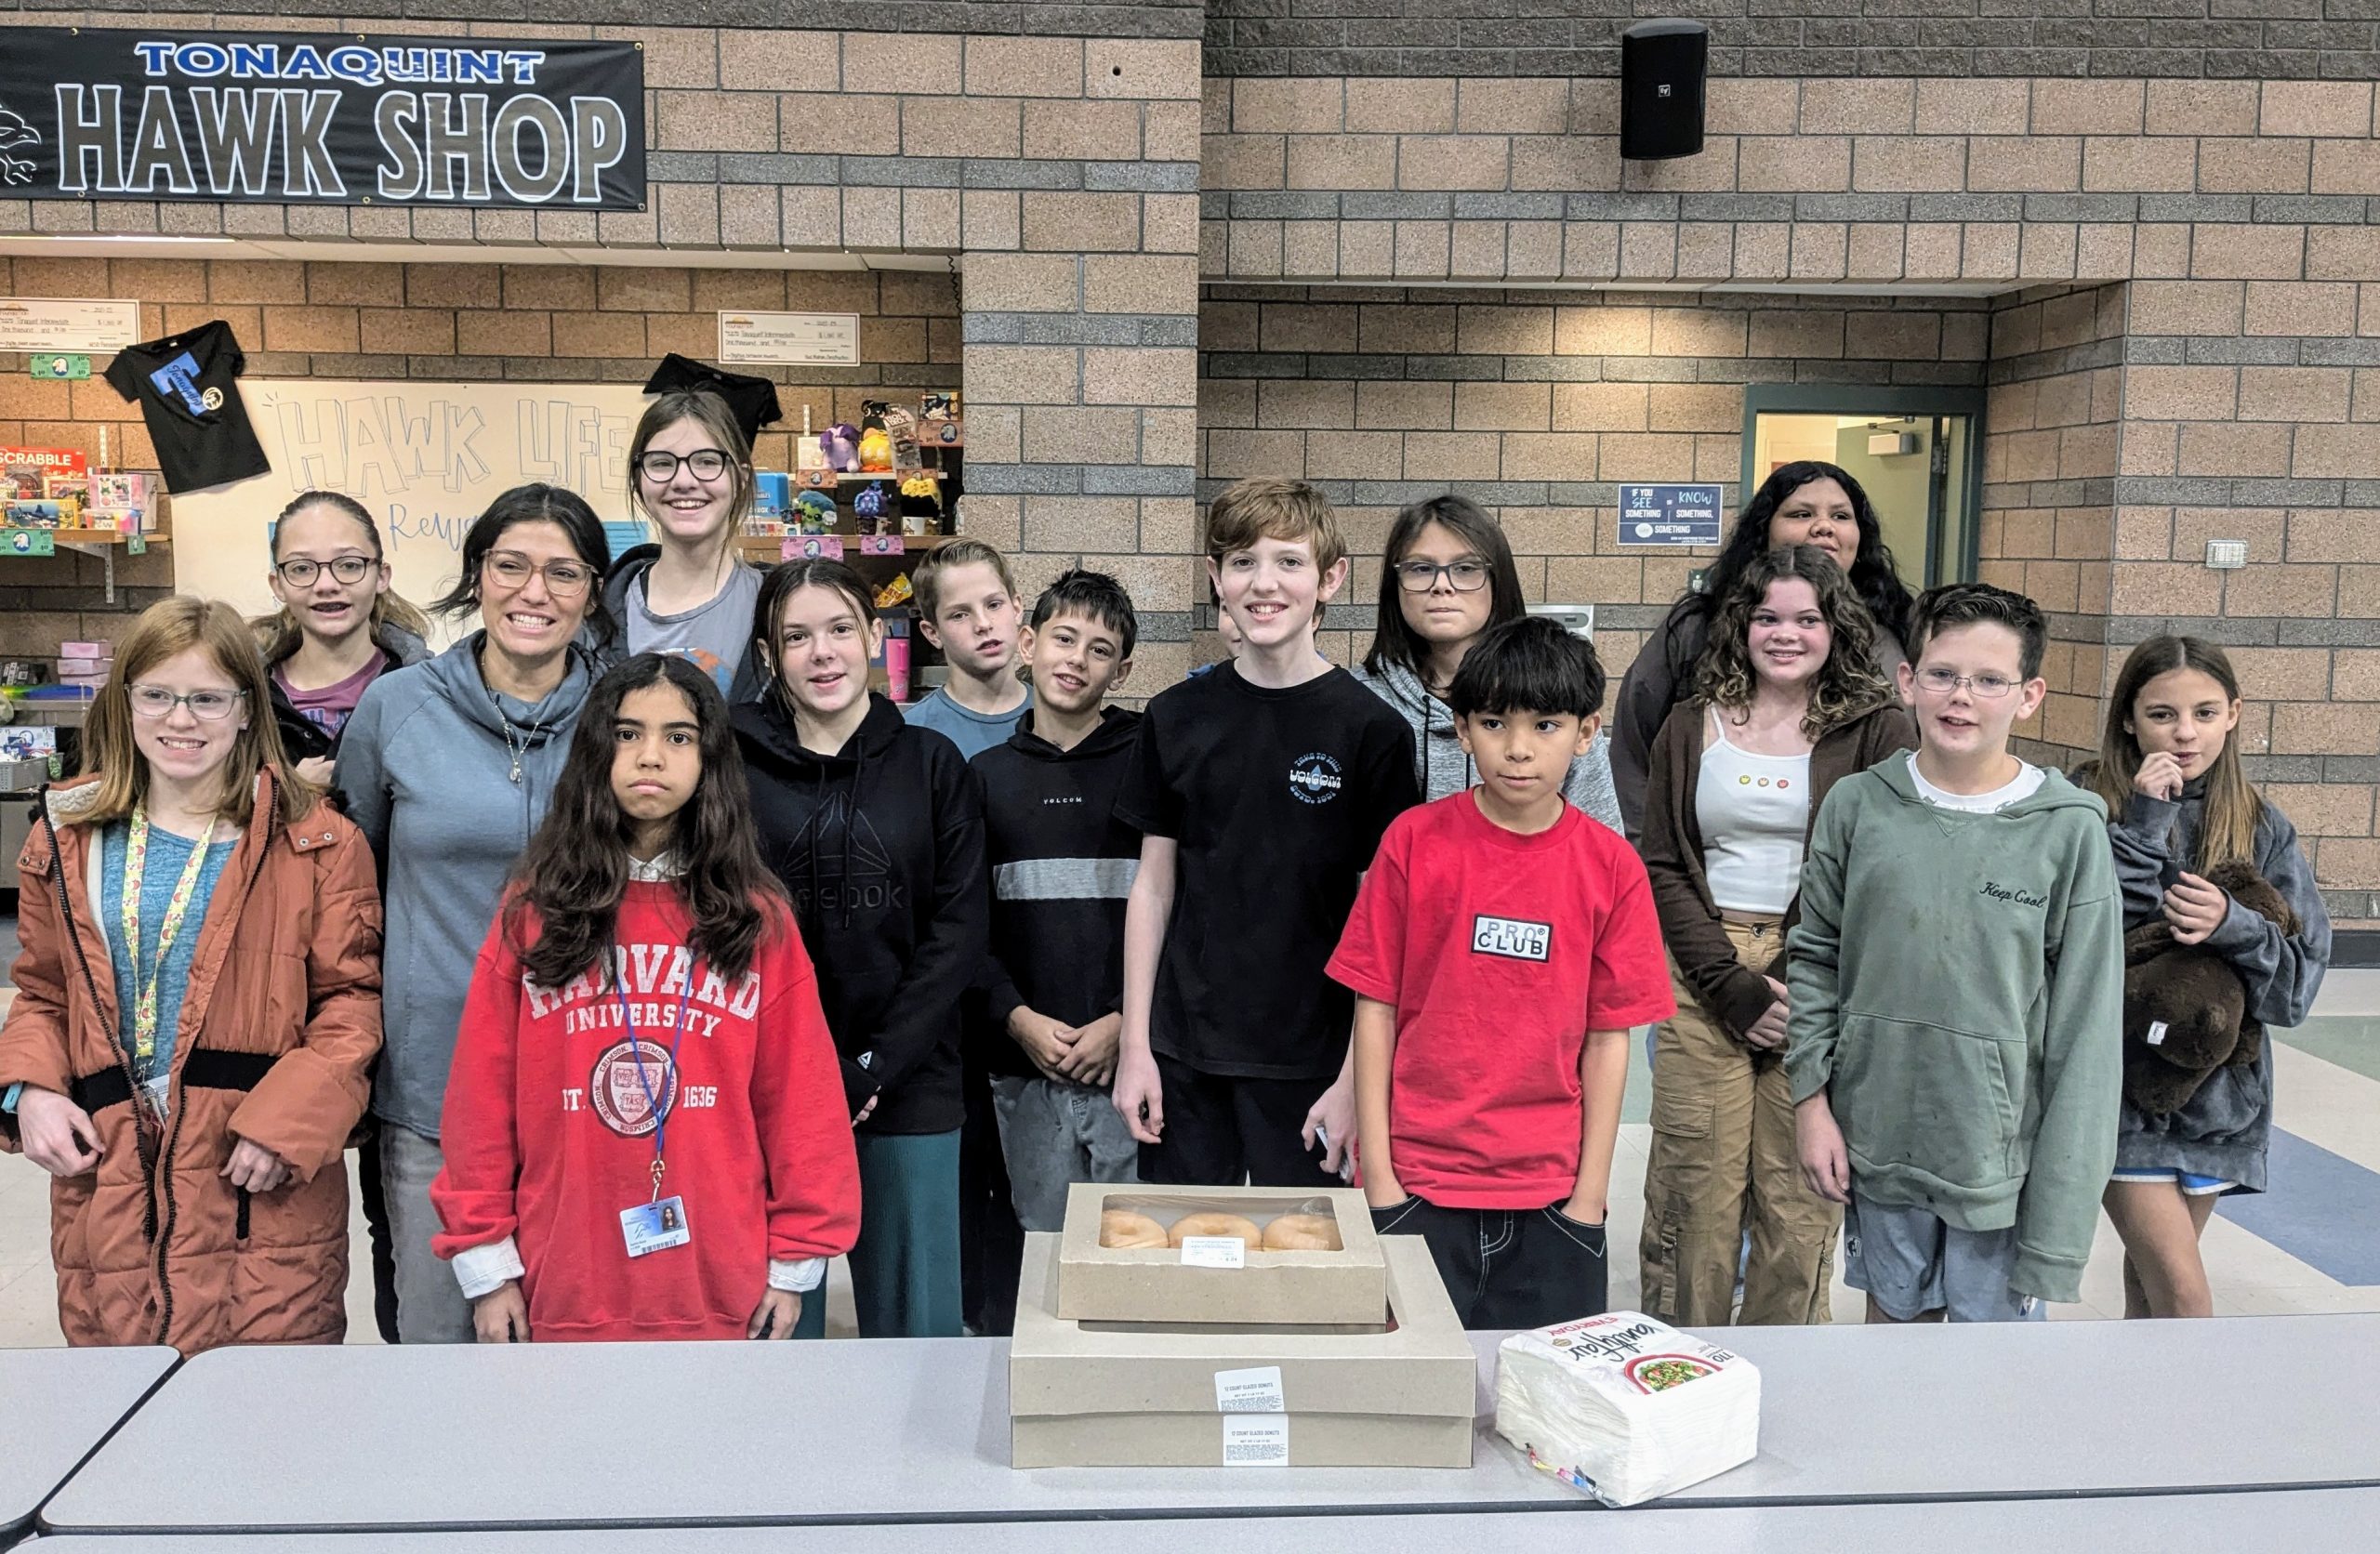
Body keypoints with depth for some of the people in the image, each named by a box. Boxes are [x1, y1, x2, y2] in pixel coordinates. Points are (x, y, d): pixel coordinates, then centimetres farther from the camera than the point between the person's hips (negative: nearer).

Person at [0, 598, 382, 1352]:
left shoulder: (315, 842, -3)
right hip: (108, 1183, 3)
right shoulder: (69, 838, 10)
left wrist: (289, 1119, -15)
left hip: (262, 1186, -3)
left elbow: (352, 998, -3)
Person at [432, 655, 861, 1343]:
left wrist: (796, 1259, -1)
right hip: (564, 1288, 0)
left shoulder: (758, 919, 2)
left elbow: (800, 1098, 2)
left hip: (719, 1288, 0)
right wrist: (485, 1258, -2)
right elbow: (482, 1098, 2)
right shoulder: (532, 912, 3)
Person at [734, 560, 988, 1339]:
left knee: (916, 1318, 7)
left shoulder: (931, 763, 5)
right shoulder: (735, 764, 2)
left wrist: (873, 1067, -8)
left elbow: (957, 931, 0)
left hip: (908, 1089, 1)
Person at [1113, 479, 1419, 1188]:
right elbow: (1153, 884, 6)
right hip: (1182, 1056, 3)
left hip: (1309, 1063, -2)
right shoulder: (1177, 717, 2)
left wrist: (1355, 1077, -8)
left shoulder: (1370, 729, -6)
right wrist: (1134, 1045, 3)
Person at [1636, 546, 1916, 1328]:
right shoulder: (1691, 727, 10)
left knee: (1799, 1195, 1)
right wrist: (1730, 983, -6)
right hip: (1703, 977, 2)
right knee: (1694, 1187, 2)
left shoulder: (1878, 729, 3)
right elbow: (1661, 866, 5)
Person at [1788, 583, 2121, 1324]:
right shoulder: (1857, 805, -3)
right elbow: (1814, 959, 7)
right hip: (1878, 1142, 2)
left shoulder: (2069, 831, -9)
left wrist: (2060, 1213, -8)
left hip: (2004, 1157, -2)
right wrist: (1811, 1095, 0)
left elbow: (2086, 1031, -7)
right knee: (1894, 1321, 19)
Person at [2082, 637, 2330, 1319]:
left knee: (2154, 1276, 18)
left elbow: (2303, 969, -1)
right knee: (2185, 1297, -7)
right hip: (2120, 1089, -4)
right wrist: (2146, 822, -21)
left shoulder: (2260, 826, 2)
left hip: (2219, 1094, 4)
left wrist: (2232, 925, -20)